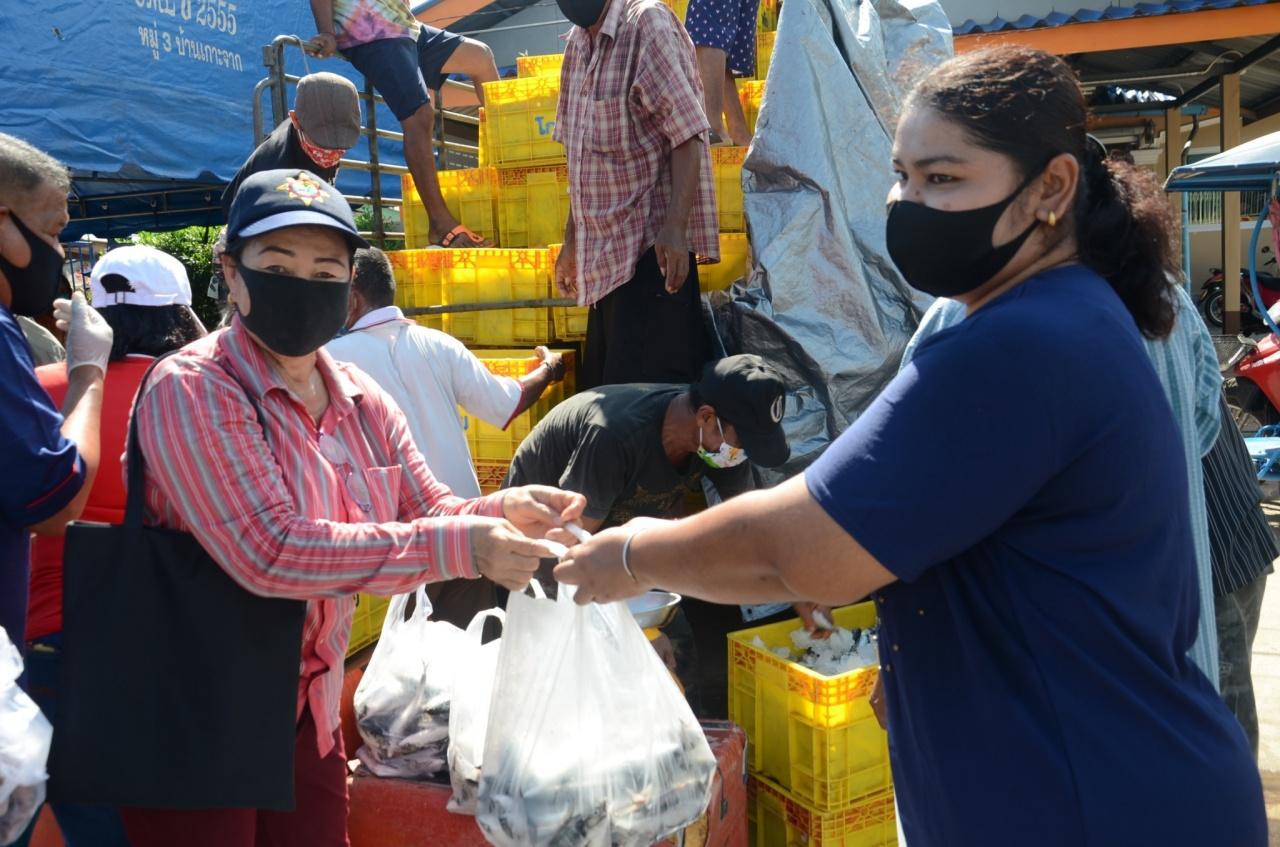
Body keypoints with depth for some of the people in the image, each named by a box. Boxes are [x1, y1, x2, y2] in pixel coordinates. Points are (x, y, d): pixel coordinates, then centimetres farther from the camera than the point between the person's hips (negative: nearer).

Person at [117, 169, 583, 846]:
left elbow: (425, 512, 5)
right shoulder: (193, 391, -19)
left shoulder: (361, 400, 3)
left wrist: (503, 511, -18)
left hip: (311, 711, 7)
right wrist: (461, 547, -32)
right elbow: (270, 553, -28)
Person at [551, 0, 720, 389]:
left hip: (650, 244, -8)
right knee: (605, 392, 14)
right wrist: (572, 241, 20)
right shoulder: (578, 42, 13)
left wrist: (676, 228, -27)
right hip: (605, 248, 9)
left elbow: (687, 133, -17)